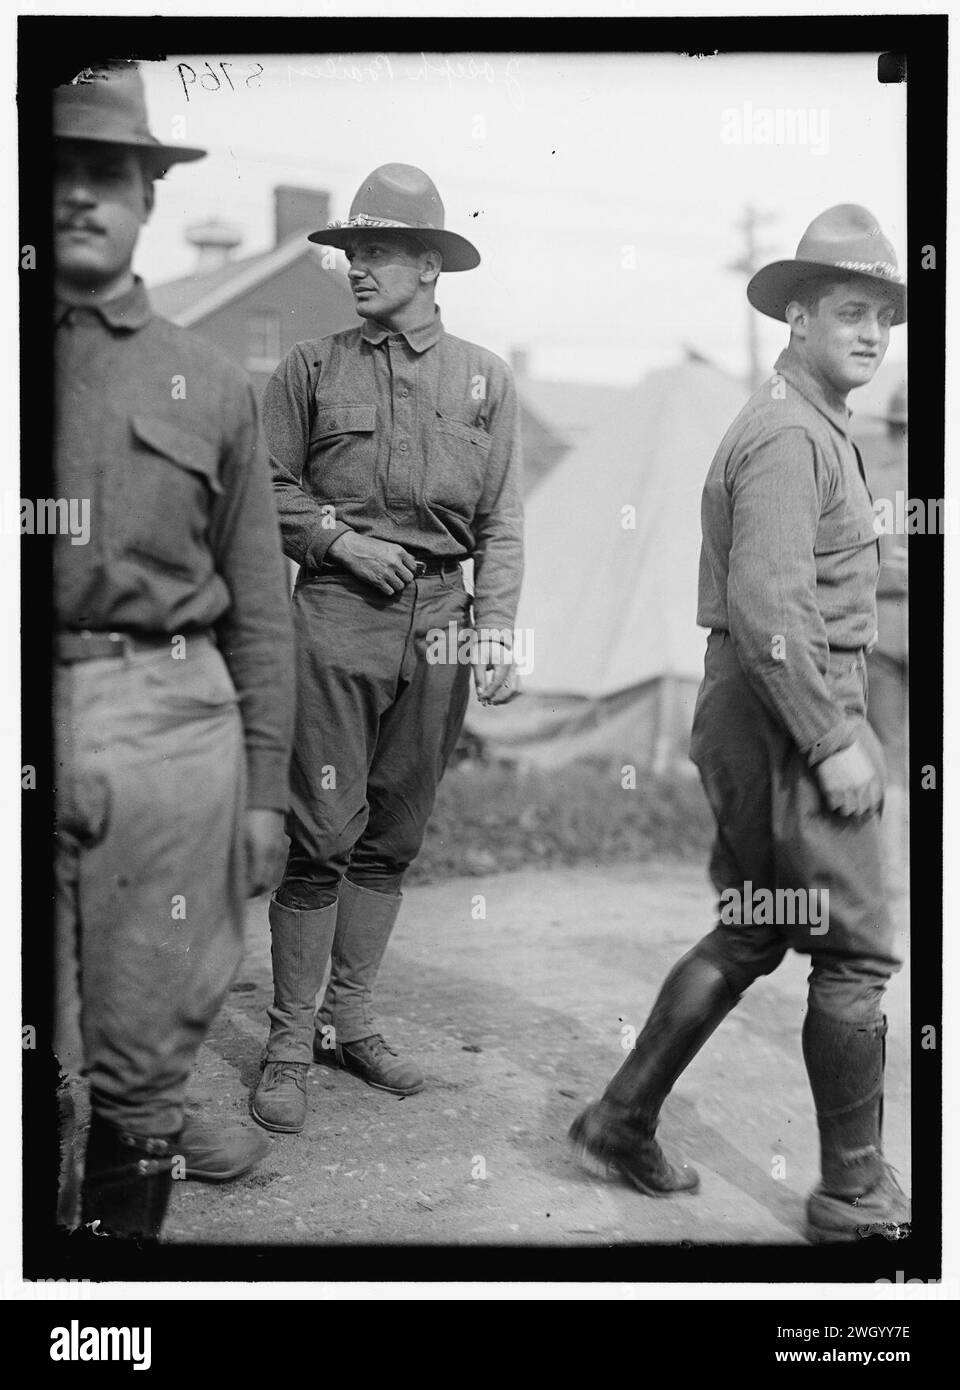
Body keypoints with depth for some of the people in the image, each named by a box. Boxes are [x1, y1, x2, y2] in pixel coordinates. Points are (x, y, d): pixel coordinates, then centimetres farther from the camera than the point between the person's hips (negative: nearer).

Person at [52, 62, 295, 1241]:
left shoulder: (210, 386, 10)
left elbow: (259, 610, 11)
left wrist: (265, 789, 8)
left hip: (172, 719, 1)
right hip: (30, 710, -1)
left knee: (145, 1037, 10)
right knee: (26, 1063, 2)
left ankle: (126, 1229, 27)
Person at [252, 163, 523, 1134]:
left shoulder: (484, 378, 9)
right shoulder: (311, 368, 5)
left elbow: (501, 521, 7)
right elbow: (267, 486, 7)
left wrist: (495, 630, -3)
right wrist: (338, 537, -8)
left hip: (440, 625, 3)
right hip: (338, 617, -2)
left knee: (393, 837, 9)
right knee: (322, 836, -4)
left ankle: (348, 1021, 21)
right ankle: (289, 1044, 6)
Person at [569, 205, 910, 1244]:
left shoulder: (810, 427, 19)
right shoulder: (789, 433, -14)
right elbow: (766, 605, -25)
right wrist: (833, 743, -22)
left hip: (754, 715, 10)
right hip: (785, 720, -10)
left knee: (747, 935, 17)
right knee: (854, 952, -2)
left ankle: (621, 1121, 24)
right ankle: (854, 1194, 10)